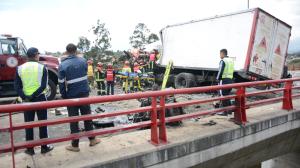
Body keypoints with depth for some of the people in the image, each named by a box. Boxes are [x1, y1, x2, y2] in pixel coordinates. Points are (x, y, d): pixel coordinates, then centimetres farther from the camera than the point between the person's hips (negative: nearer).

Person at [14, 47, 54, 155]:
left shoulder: (20, 68, 2)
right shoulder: (42, 67, -7)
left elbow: (17, 87, -4)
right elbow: (43, 86, -16)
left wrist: (25, 98, -7)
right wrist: (34, 96, -12)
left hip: (26, 100, 3)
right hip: (40, 98, -2)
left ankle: (30, 149, 18)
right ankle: (44, 147, 16)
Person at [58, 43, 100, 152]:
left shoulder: (63, 65, -10)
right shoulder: (83, 61, -2)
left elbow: (61, 83, -9)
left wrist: (64, 96, 2)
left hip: (71, 96, -2)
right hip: (84, 93, 2)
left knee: (73, 120, 7)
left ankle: (75, 145, 15)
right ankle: (92, 139, 27)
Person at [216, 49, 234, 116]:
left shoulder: (223, 61, -10)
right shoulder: (231, 60, 14)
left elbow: (220, 71, -15)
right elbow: (232, 71, 14)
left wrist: (218, 79, -4)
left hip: (224, 80, -8)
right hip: (230, 79, 8)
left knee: (224, 96, -2)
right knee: (227, 95, 16)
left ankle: (225, 111, 0)